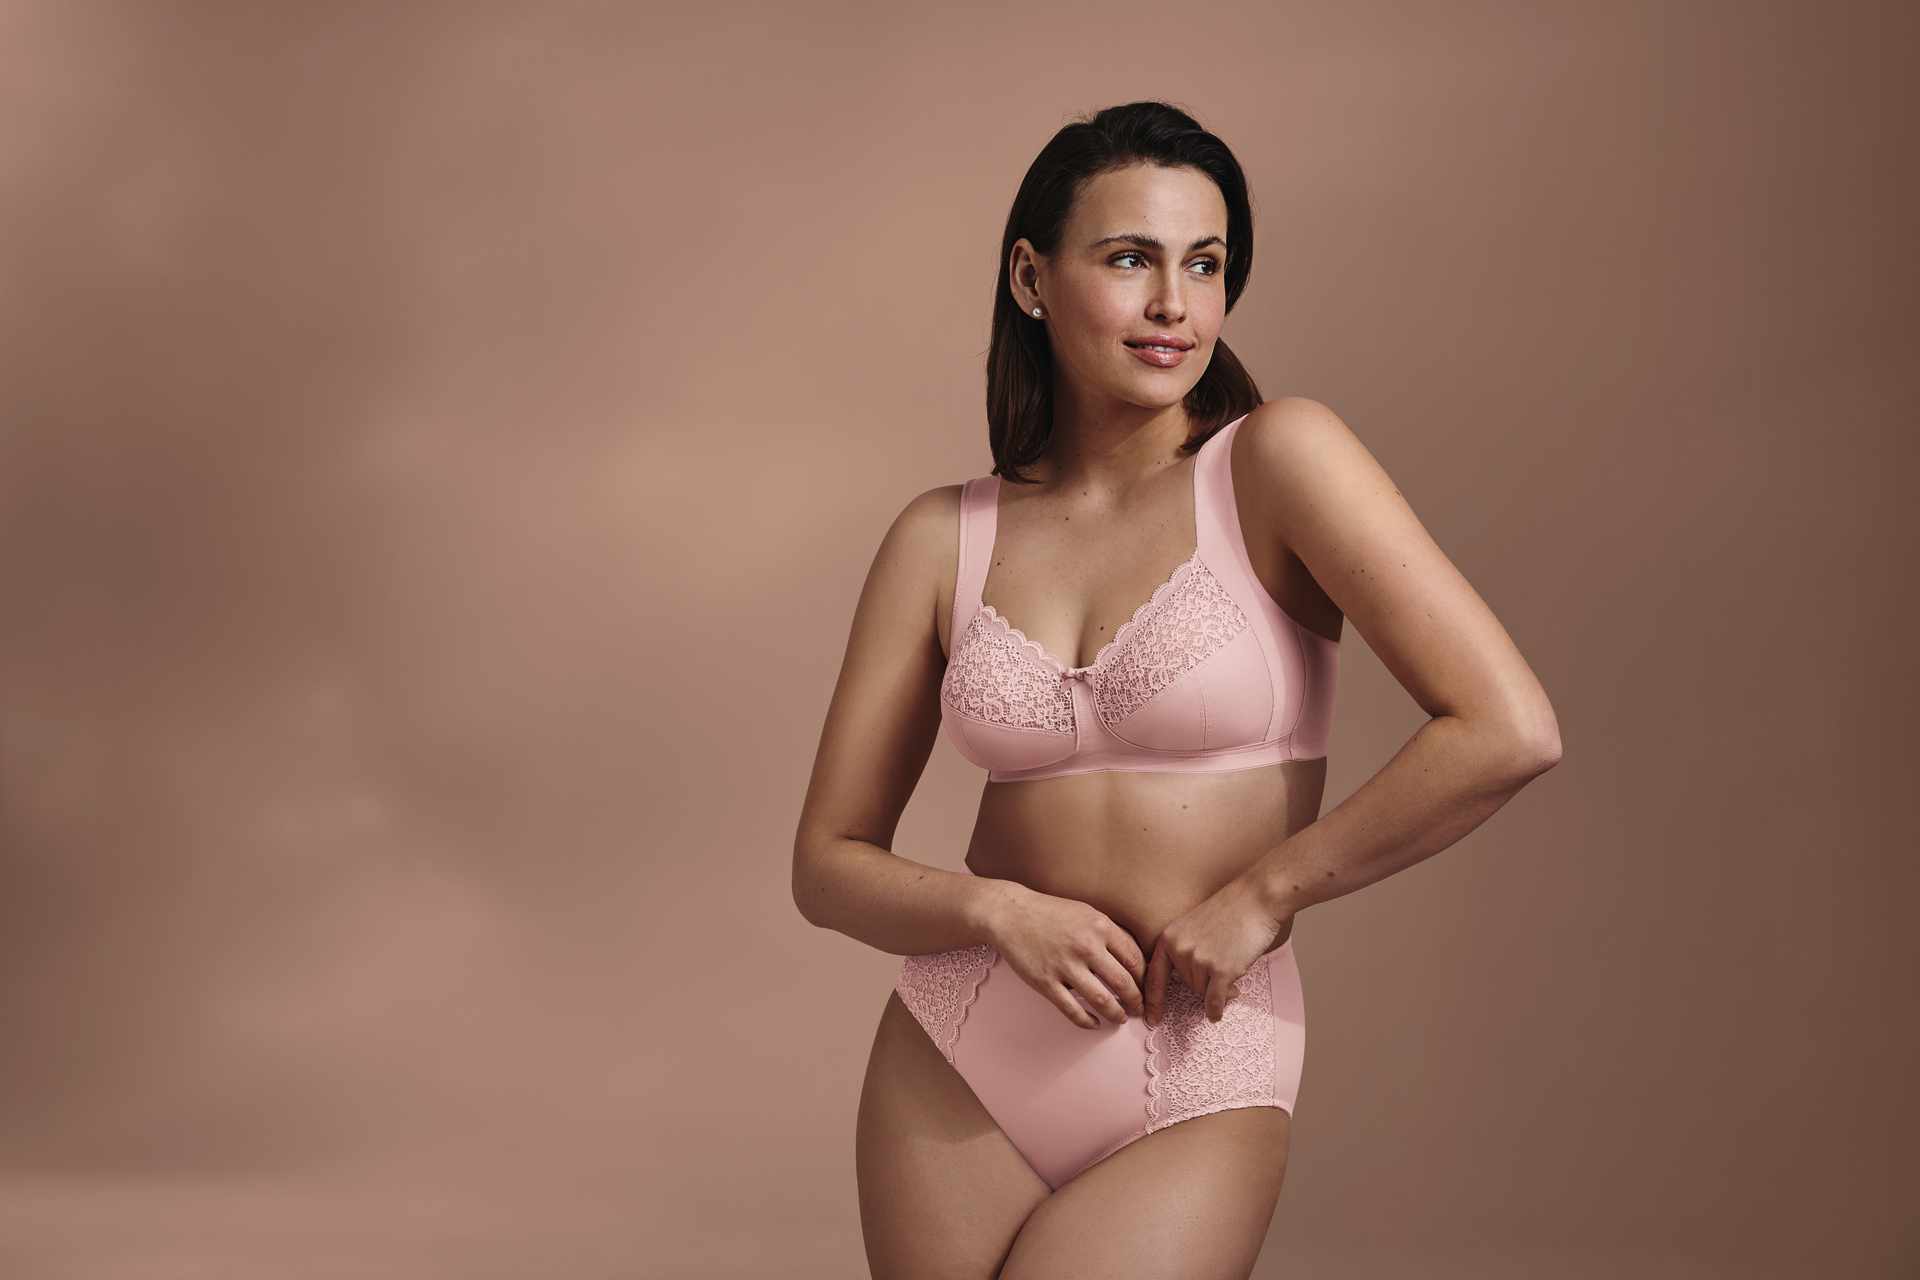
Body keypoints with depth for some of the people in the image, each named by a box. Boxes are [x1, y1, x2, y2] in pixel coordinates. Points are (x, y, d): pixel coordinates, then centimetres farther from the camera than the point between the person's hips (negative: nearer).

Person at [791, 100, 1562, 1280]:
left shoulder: (1277, 460, -7)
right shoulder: (943, 539, 3)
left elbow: (1511, 732, -16)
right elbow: (829, 864, 6)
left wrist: (1259, 896, -11)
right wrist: (1001, 911, -12)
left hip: (1194, 1096, -3)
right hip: (958, 1065, 4)